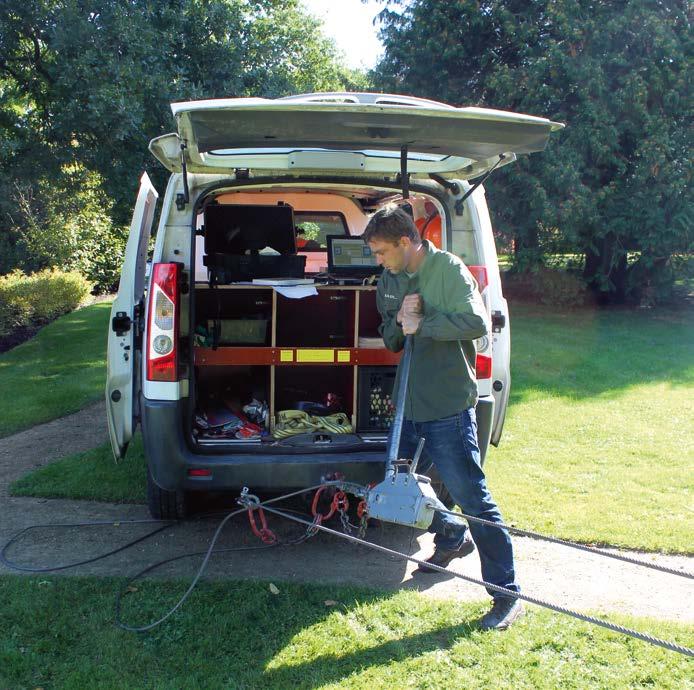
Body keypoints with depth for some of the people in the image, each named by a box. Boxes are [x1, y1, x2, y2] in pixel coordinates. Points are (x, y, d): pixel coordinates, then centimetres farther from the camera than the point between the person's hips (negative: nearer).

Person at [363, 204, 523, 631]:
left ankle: (508, 595, 6)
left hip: (449, 408, -8)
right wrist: (400, 322, -7)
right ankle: (453, 537, 44)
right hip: (410, 407, 8)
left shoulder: (449, 269, -12)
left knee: (473, 497, -4)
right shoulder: (389, 281, 10)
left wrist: (422, 324, -18)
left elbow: (478, 323, -23)